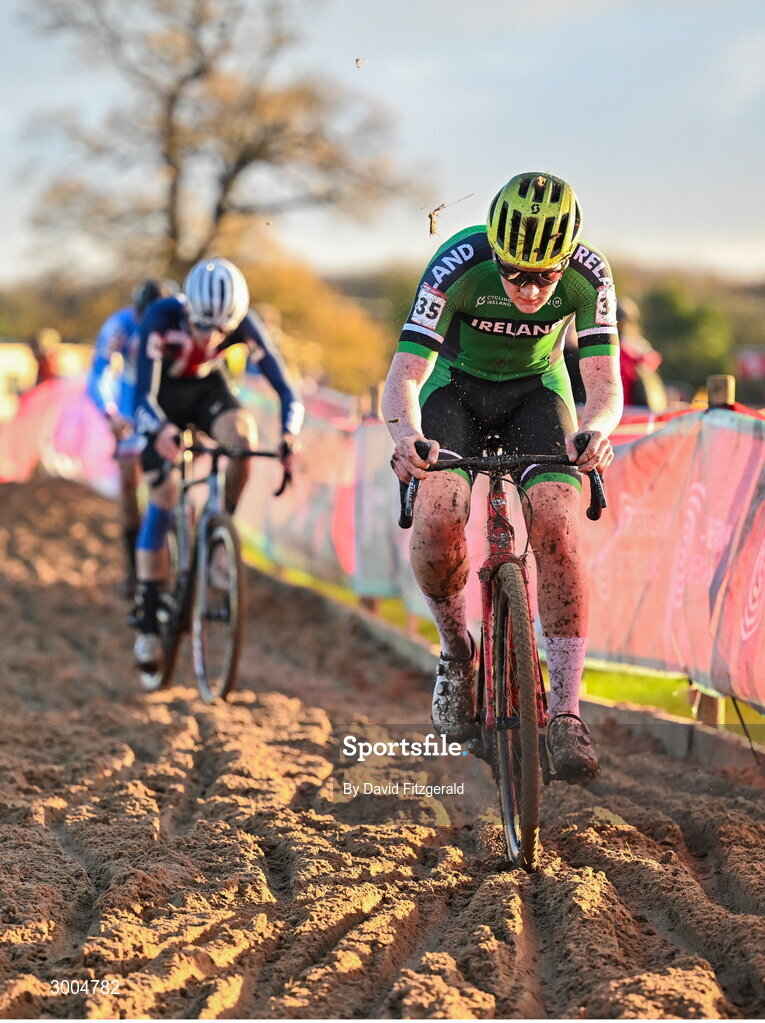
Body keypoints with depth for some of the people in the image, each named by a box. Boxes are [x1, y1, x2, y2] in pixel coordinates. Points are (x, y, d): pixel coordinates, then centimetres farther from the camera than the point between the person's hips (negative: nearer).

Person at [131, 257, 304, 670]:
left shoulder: (244, 324, -29)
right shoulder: (162, 318, -35)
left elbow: (286, 389, -29)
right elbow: (144, 397, -37)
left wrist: (289, 435, -48)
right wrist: (162, 432, -58)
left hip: (207, 388, 2)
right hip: (163, 394, -2)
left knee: (242, 434, -31)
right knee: (163, 496, -9)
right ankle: (147, 624, -1)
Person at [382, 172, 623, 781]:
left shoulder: (588, 275, -27)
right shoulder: (458, 267, -32)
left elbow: (605, 385, -30)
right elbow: (404, 377, -36)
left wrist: (595, 429, -54)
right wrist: (406, 433, -58)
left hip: (535, 390, 1)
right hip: (457, 385, -1)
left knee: (557, 528, -22)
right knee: (437, 521, -28)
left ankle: (566, 712, -15)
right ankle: (457, 652, 1)